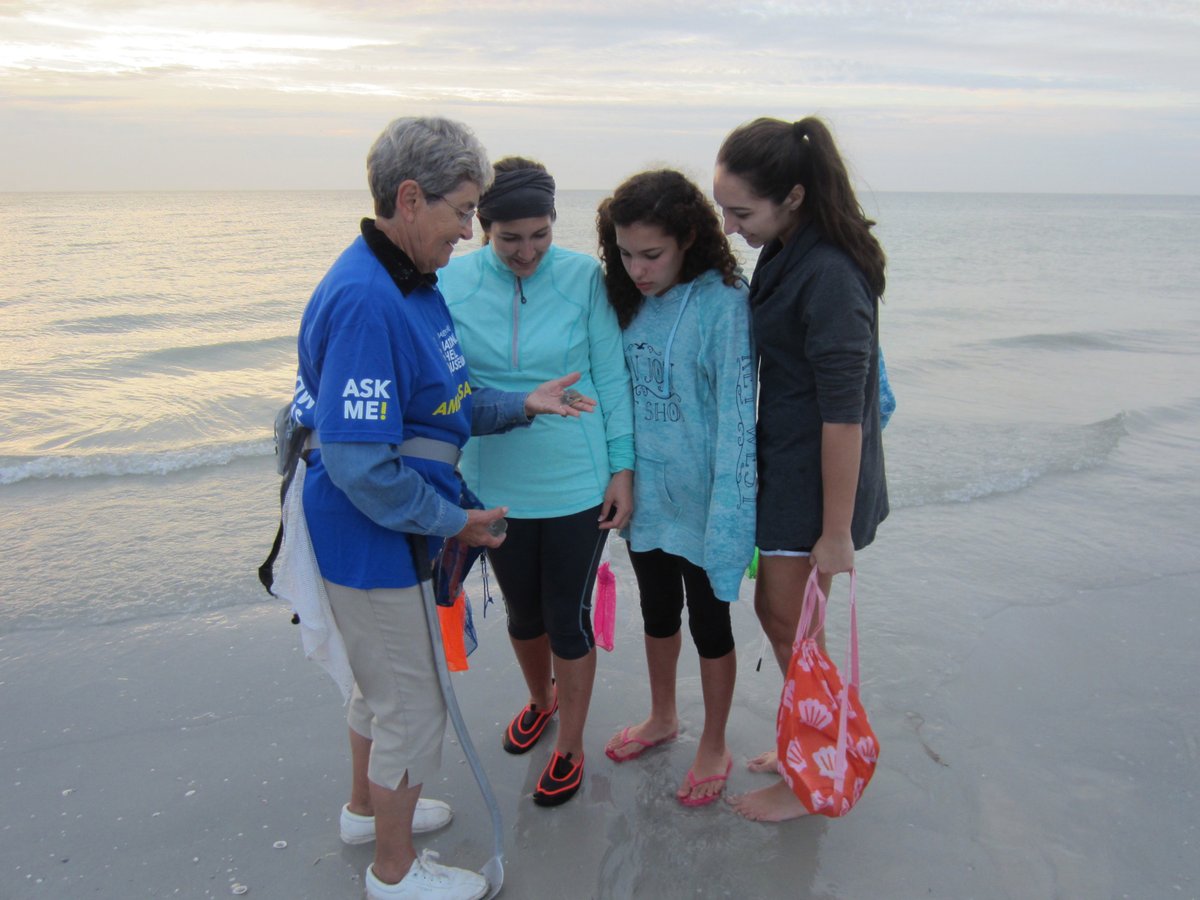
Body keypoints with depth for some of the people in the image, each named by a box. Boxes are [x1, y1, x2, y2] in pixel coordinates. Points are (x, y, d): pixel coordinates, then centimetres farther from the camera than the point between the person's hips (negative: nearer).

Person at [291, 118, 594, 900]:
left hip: (396, 532, 10)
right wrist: (453, 521, -18)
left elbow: (437, 404, 12)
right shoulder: (365, 301, -28)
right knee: (414, 709, 8)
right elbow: (359, 463, -30)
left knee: (384, 682, 28)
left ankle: (368, 807, 51)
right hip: (377, 542, -10)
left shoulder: (412, 281, 5)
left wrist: (521, 405, 0)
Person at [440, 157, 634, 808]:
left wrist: (622, 468, -5)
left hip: (576, 485, -2)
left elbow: (611, 376, -4)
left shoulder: (583, 278, -11)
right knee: (523, 611, 20)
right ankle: (540, 700, 50)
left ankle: (569, 748, 31)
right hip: (496, 486, 2)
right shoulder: (452, 285, -8)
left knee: (569, 618, 9)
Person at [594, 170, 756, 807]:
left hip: (700, 499, -6)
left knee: (709, 622, 12)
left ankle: (714, 747, 35)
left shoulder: (724, 303, -19)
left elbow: (736, 413, -20)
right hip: (644, 492, 6)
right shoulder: (629, 297, 0)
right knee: (657, 612, 23)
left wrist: (727, 511, -22)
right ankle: (662, 718, 48)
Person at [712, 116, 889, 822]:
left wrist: (837, 530, -20)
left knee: (789, 625, 6)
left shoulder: (831, 273, -25)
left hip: (817, 478, -9)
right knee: (777, 612, 19)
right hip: (783, 465, 9)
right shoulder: (786, 251, 5)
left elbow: (843, 414, -24)